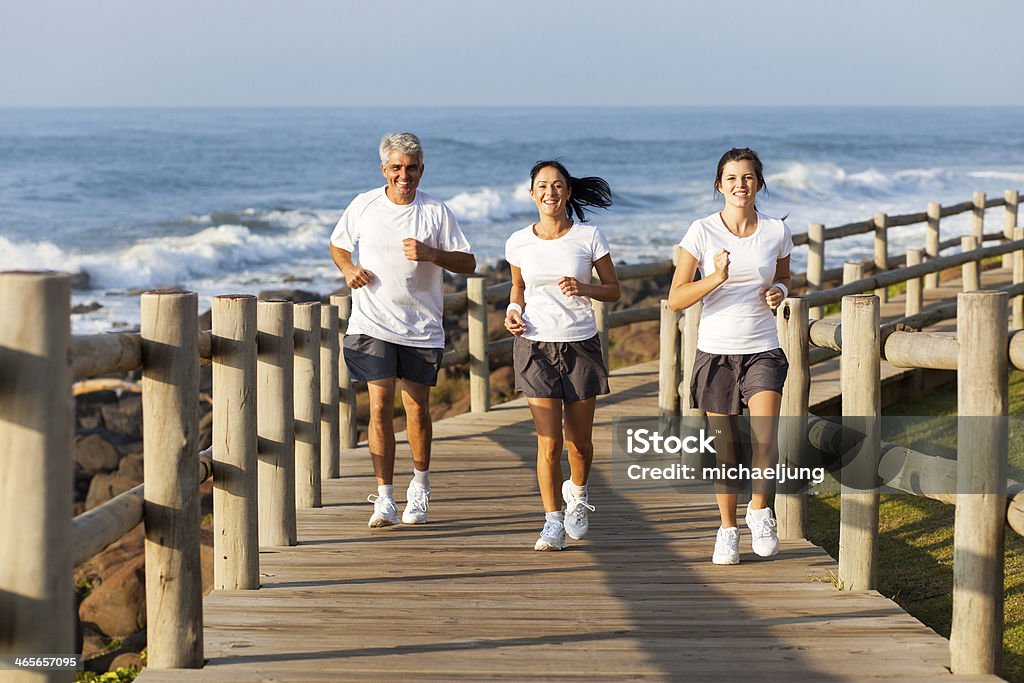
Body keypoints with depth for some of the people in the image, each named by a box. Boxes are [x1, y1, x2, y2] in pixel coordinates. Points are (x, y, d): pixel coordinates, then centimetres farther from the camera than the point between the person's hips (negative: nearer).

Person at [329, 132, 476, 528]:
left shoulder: (437, 212, -2)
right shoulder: (363, 206, 2)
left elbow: (468, 263, -3)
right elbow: (337, 245, 19)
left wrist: (431, 254, -21)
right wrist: (349, 269, -2)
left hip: (422, 328, 0)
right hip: (372, 325, 0)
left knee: (417, 409, 8)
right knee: (380, 407, -9)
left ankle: (420, 486, 30)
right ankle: (385, 499, -7)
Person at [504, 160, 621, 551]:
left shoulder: (589, 237, -4)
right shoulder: (518, 242, 1)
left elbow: (614, 291, 2)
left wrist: (583, 289, -16)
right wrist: (514, 309, -2)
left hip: (581, 345, 0)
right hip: (536, 346, 0)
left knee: (579, 442, 7)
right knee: (549, 442, -8)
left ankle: (577, 493, 39)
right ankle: (553, 522, 4)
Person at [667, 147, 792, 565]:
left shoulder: (777, 231, 1)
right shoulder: (702, 232, -5)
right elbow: (676, 299, -7)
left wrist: (779, 291, -4)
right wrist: (716, 278, -23)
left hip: (763, 350, 1)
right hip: (716, 351, 0)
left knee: (765, 440, -16)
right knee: (725, 451, 7)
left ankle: (759, 510, 12)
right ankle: (728, 530, 26)